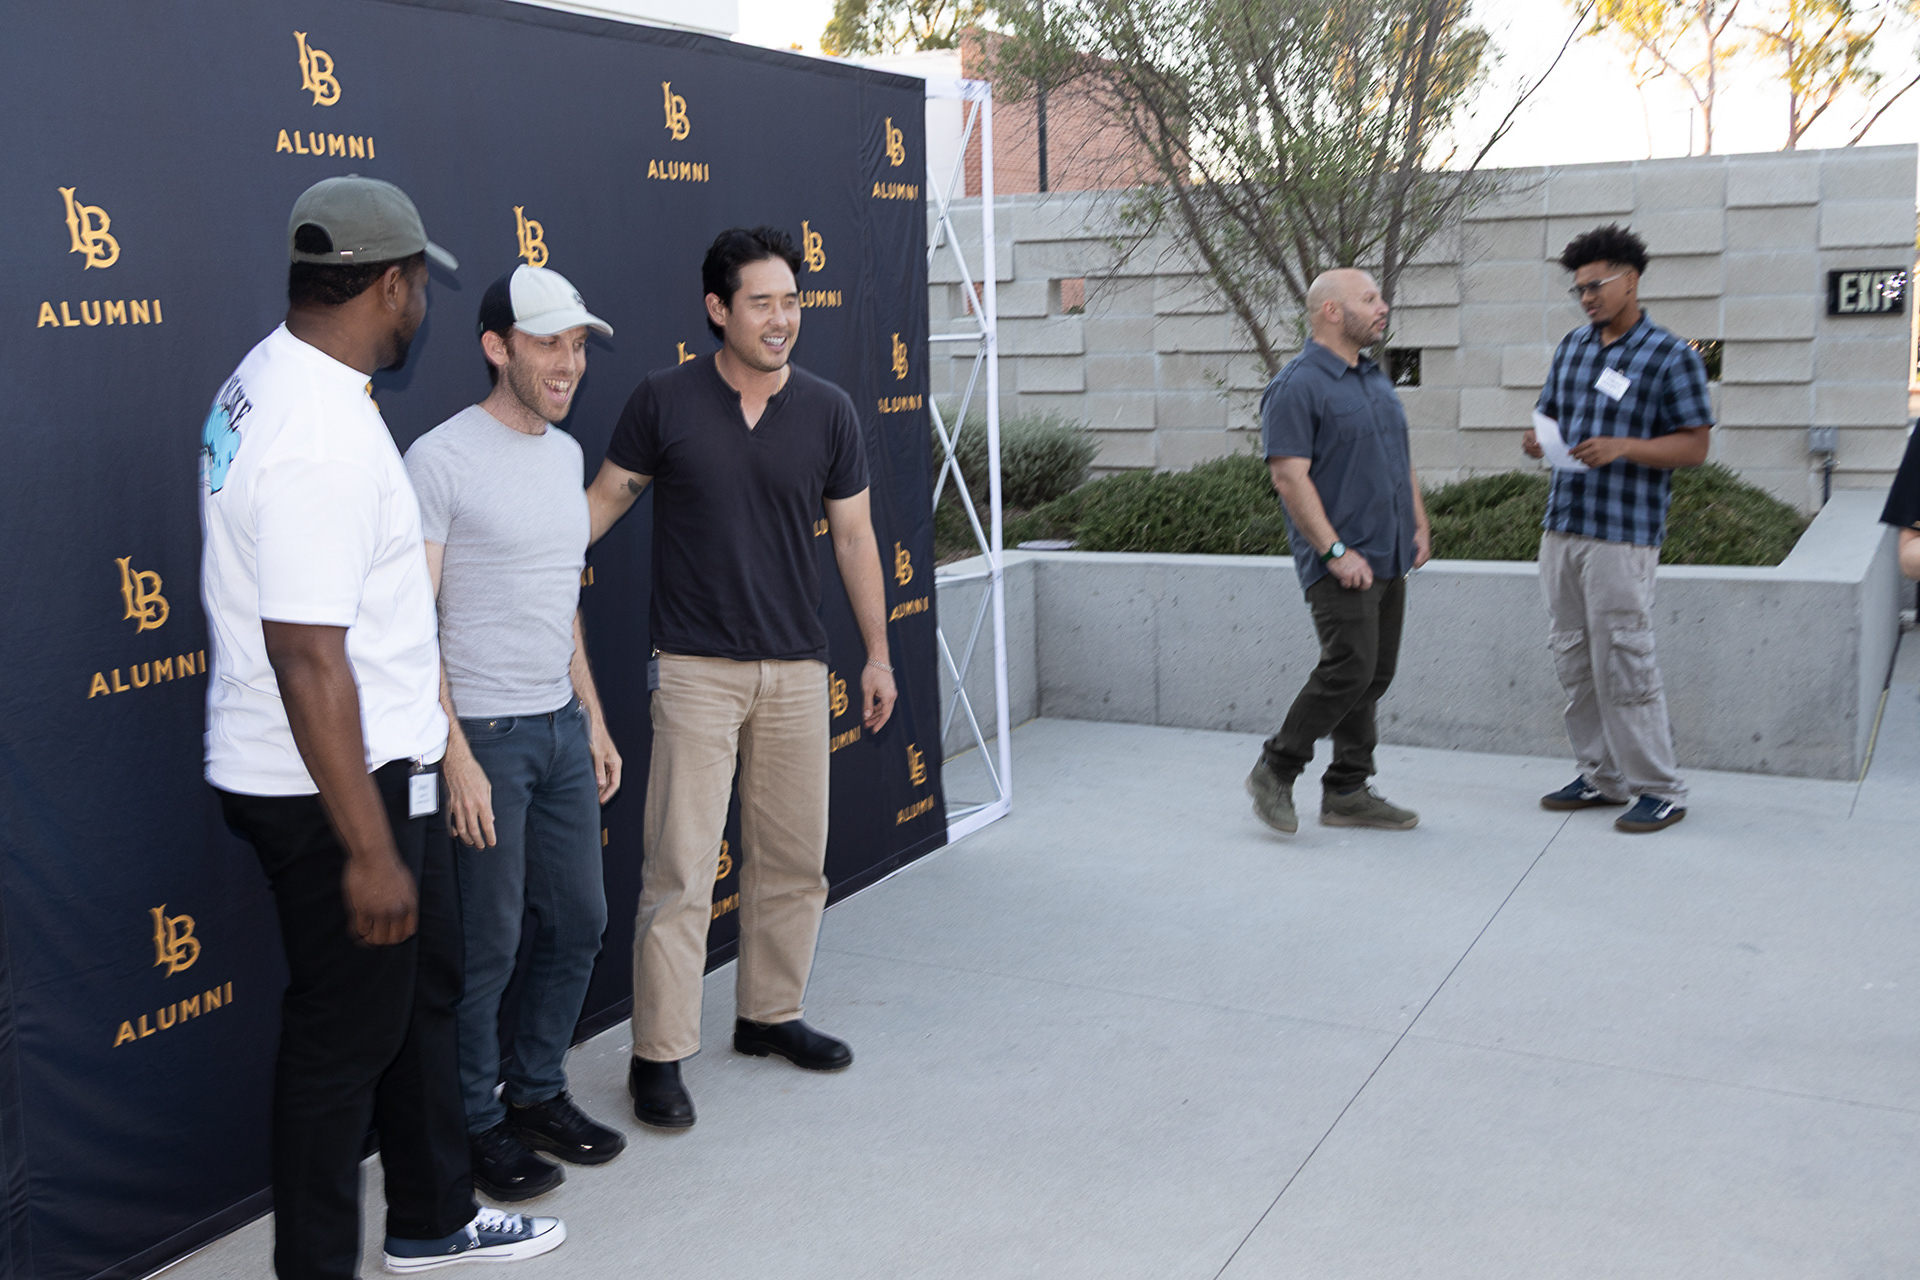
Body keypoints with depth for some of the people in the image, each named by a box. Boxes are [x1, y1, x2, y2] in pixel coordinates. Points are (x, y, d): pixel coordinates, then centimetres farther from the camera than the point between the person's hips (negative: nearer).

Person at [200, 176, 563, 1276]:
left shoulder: (273, 377, 8)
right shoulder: (325, 439, -26)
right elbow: (308, 659, -29)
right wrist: (367, 848, -25)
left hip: (380, 762, 11)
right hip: (339, 785, -11)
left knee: (425, 986, 22)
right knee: (347, 1029, 4)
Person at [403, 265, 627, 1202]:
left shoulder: (564, 453, 12)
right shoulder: (440, 459, -12)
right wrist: (456, 755, -19)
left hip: (562, 727, 8)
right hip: (483, 733, -8)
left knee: (578, 922, 13)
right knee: (486, 946, 1)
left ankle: (538, 1093, 30)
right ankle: (476, 1124, 18)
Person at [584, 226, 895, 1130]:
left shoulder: (827, 410, 3)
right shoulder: (663, 401, -4)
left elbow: (853, 536, 9)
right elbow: (606, 497, 4)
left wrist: (877, 653, 9)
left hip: (796, 669, 4)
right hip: (696, 669, -3)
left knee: (793, 858, 12)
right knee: (680, 868, -5)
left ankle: (769, 1014, 30)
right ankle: (658, 1056, 5)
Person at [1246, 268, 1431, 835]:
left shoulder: (1376, 379, 18)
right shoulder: (1297, 386, -11)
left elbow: (1402, 459, 25)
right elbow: (1290, 477, -17)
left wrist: (1419, 524, 14)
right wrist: (1335, 551, -21)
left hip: (1389, 558, 9)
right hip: (1341, 563, -9)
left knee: (1373, 676, 9)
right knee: (1349, 670, -14)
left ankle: (1347, 793, 16)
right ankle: (1275, 773, 1)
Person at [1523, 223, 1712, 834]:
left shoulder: (1671, 357, -5)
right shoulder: (1572, 347, 14)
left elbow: (1694, 445, -7)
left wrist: (1622, 447, -22)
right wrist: (1540, 440, -2)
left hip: (1622, 535, -7)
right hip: (1562, 525, 7)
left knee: (1623, 660, -7)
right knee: (1573, 658, 10)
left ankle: (1660, 789, 4)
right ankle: (1603, 776, 21)